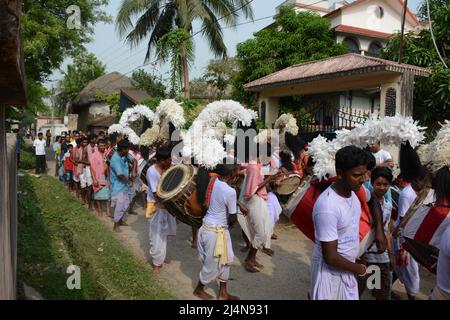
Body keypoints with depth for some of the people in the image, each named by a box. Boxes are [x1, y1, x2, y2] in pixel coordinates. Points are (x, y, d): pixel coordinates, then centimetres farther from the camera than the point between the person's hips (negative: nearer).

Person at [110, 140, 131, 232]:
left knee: (126, 203, 18)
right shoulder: (116, 159, -27)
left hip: (124, 185, 9)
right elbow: (120, 175, -28)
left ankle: (120, 221, 37)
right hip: (118, 186, -9)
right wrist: (127, 181, -9)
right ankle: (116, 225, 15)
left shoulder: (124, 155, -2)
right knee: (119, 206, -1)